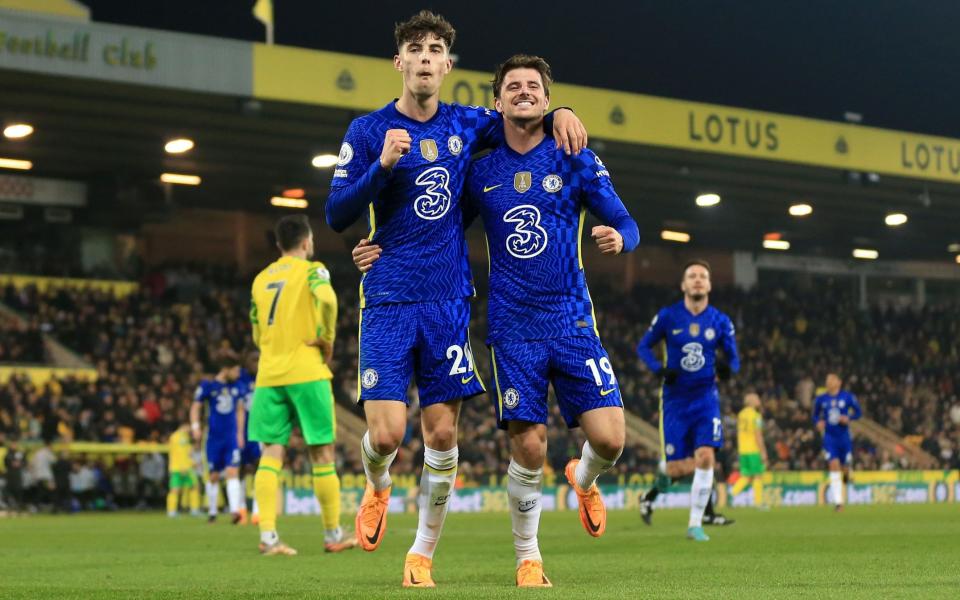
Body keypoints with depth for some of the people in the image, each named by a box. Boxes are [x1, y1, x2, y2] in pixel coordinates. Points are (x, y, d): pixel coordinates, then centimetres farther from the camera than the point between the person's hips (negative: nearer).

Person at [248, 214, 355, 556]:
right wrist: (327, 339, -9)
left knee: (271, 453, 0)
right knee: (322, 453, 4)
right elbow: (326, 300, -22)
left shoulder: (261, 279, 16)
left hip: (268, 374, 5)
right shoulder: (311, 270, -1)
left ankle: (268, 536, -11)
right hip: (306, 372, -5)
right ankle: (333, 535, 10)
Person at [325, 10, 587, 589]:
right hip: (388, 301, -3)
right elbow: (337, 215, -4)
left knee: (442, 434, 0)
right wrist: (382, 165, -18)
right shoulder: (368, 131, -1)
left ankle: (423, 554, 14)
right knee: (386, 433, -12)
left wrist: (559, 115, 4)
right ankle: (378, 487, 24)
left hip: (449, 302, 3)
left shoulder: (467, 124, 8)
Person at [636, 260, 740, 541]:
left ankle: (695, 525, -3)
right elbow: (643, 346, 6)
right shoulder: (667, 316, -3)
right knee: (677, 469, -4)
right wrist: (660, 369, -13)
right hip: (675, 399, -1)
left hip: (706, 398, 1)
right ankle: (663, 477, 36)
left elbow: (733, 358, 9)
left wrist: (727, 367, -16)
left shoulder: (720, 321, 1)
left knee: (705, 459, -16)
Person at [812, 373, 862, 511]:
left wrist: (849, 418, -15)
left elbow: (858, 412, 4)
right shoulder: (821, 399, 1)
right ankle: (838, 501, -11)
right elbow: (816, 415, 13)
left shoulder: (848, 397, -4)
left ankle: (846, 473, 48)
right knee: (834, 466, -12)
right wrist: (818, 422, -9)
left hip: (844, 437, 0)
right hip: (829, 437, 0)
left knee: (845, 467, 6)